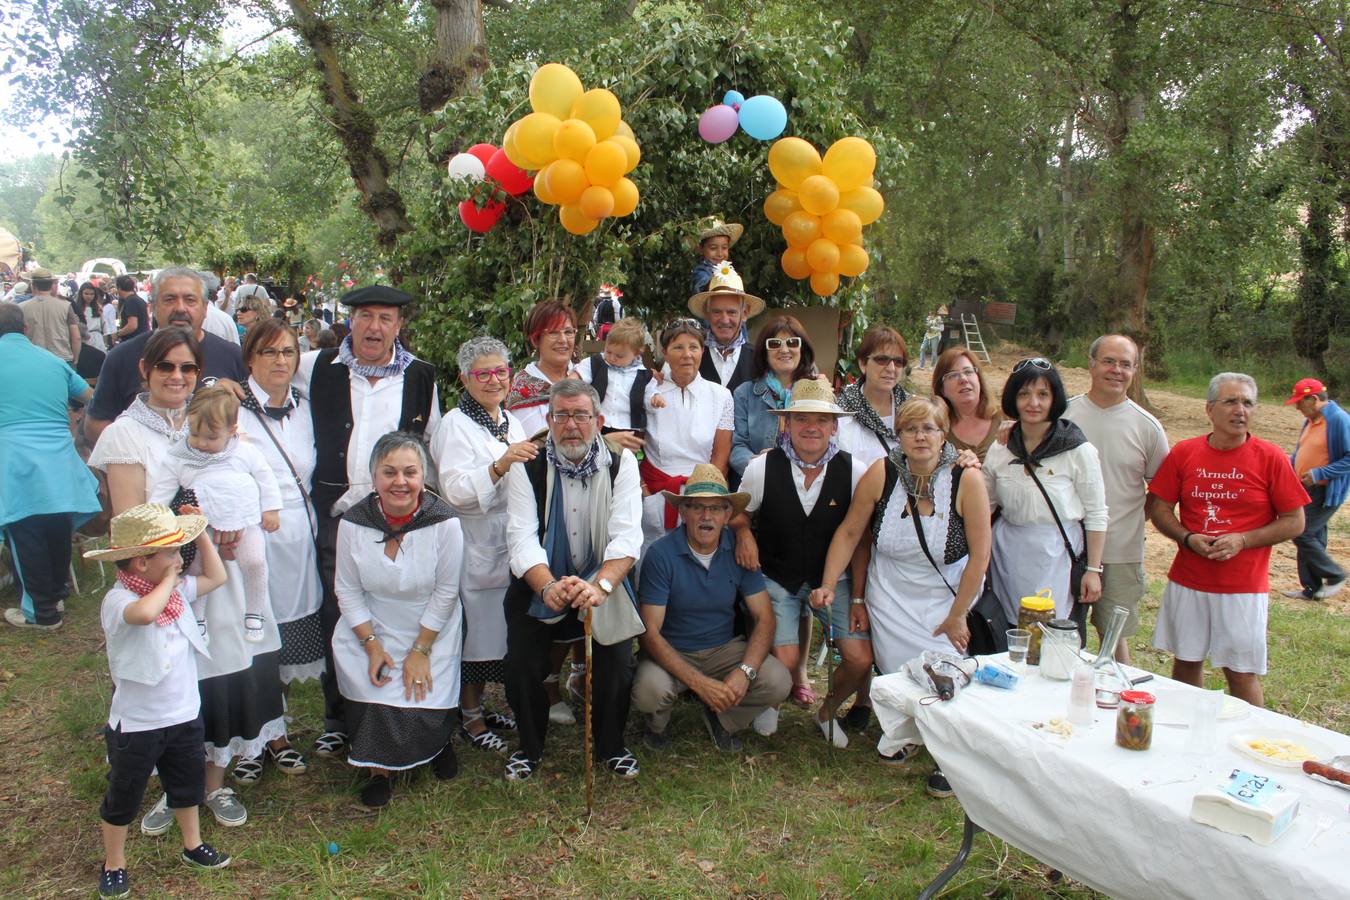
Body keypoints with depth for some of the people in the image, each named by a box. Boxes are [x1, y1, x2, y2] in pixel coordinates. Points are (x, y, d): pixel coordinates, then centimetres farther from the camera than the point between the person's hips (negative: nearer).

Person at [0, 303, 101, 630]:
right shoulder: (53, 361, 13)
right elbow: (91, 396, 21)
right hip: (60, 461, 4)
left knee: (26, 539, 5)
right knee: (58, 533, 16)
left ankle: (41, 612, 13)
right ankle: (56, 594, 32)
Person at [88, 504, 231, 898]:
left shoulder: (176, 589, -3)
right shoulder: (118, 600, -26)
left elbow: (216, 577, 10)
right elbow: (145, 613, -49)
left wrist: (201, 534, -2)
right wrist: (169, 580, -31)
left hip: (185, 716, 7)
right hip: (136, 725, -7)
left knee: (187, 785, 25)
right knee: (122, 798, 16)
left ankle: (193, 846, 45)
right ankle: (113, 863, 38)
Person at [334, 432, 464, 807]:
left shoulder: (444, 523, -19)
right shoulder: (353, 522, -12)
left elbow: (445, 593, -12)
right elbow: (348, 591, -3)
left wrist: (420, 651, -11)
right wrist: (372, 645, -10)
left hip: (431, 633, -1)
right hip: (370, 630, 2)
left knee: (424, 703, -11)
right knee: (373, 704, -15)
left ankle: (438, 742, 27)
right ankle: (379, 769, 15)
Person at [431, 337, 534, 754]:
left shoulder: (512, 422, 14)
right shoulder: (456, 424, -10)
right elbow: (456, 490, -21)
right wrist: (500, 465, -32)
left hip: (508, 545, 7)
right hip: (473, 547, -7)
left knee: (495, 630, 14)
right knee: (474, 630, 1)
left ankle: (478, 707, 30)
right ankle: (470, 719, 16)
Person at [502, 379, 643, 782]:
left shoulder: (621, 463, -6)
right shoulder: (527, 466, -6)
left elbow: (627, 535, -17)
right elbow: (522, 536, -16)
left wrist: (600, 585, -36)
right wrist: (548, 586, -36)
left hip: (602, 583, 0)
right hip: (539, 584, 0)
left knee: (617, 659, -17)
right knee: (522, 662, -14)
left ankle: (611, 747, 11)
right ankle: (529, 748, 14)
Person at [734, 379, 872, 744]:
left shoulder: (854, 472, -11)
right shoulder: (761, 468, -12)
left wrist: (858, 597, -5)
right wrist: (743, 533, -14)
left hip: (832, 578, 2)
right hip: (777, 577, -1)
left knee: (860, 660, -10)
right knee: (785, 662, -16)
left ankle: (827, 712, 24)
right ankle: (770, 701, 23)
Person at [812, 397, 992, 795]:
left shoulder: (966, 480, -18)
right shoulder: (881, 474, -15)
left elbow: (980, 554, -12)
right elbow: (849, 532, -3)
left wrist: (956, 617, -9)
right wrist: (828, 585, -10)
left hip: (946, 596, -2)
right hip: (891, 595, 2)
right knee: (895, 671, 3)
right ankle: (903, 735, 36)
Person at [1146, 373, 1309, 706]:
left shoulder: (1270, 458, -4)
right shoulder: (1184, 453, 1)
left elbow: (1294, 523, -2)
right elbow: (1158, 507, 5)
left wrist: (1242, 540, -15)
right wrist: (1188, 538, -12)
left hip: (1244, 587, -2)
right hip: (1187, 581, 3)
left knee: (1242, 674, 3)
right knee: (1186, 664, 13)